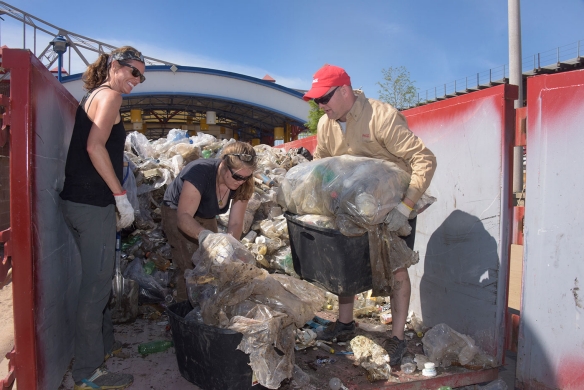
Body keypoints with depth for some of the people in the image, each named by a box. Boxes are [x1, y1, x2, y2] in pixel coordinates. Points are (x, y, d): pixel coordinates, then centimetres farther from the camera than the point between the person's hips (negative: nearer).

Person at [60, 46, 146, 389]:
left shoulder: (94, 95, 21)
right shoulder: (109, 95, -7)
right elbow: (95, 147, -19)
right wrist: (121, 197, -18)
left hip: (80, 200, 10)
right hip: (93, 203, -10)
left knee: (99, 279, 20)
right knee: (97, 283, -4)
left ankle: (105, 343, 36)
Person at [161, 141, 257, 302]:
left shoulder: (242, 184, -21)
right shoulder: (200, 172, -37)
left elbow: (236, 223, -21)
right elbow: (183, 216, -41)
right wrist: (203, 234, -60)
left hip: (206, 217, 5)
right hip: (178, 213, -5)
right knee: (190, 267, -15)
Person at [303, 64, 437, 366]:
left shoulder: (382, 117, -28)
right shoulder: (325, 125, -6)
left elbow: (425, 160, -31)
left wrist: (404, 207, -38)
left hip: (396, 205, -6)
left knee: (396, 270, 1)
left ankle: (397, 338, 16)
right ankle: (345, 323, 30)